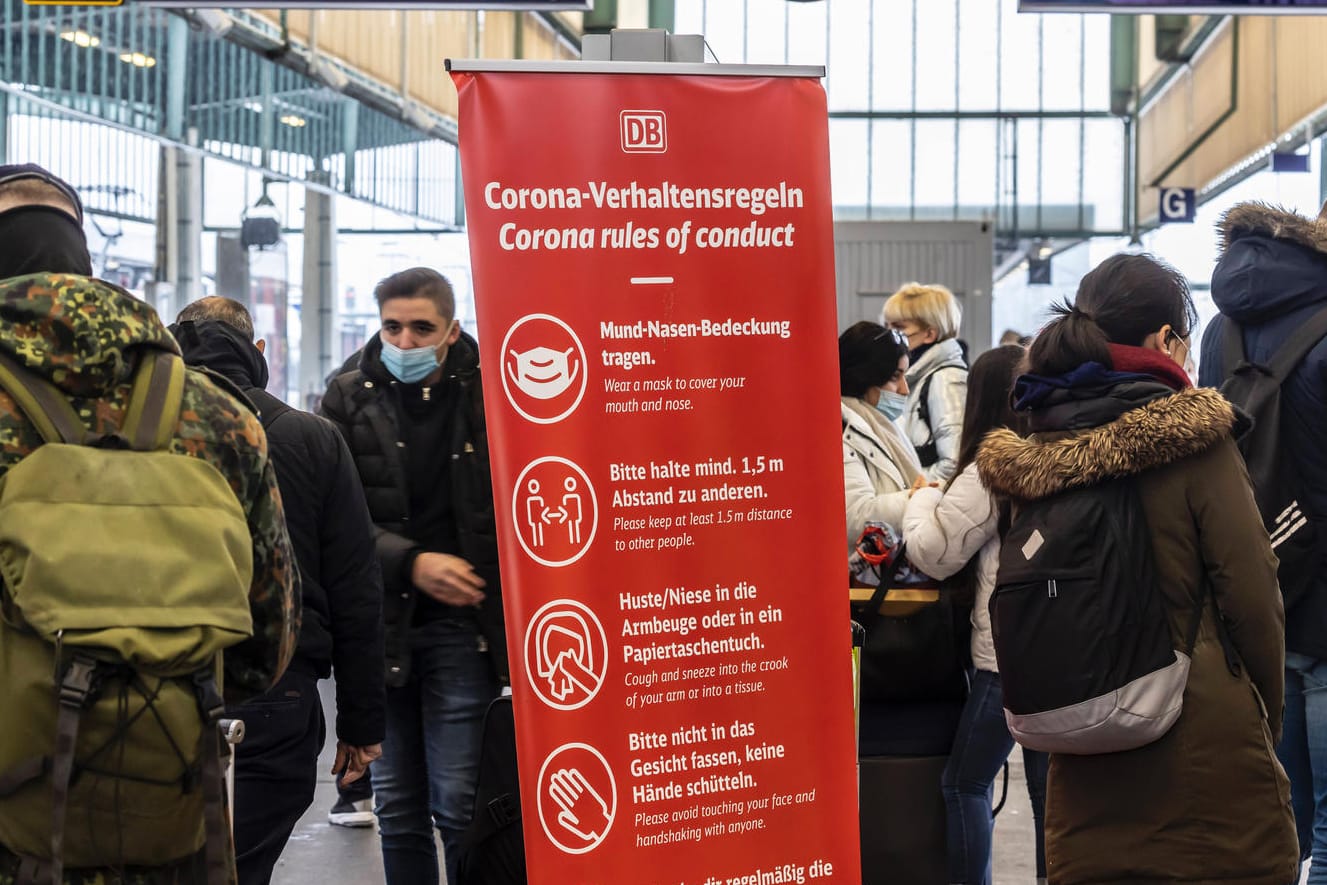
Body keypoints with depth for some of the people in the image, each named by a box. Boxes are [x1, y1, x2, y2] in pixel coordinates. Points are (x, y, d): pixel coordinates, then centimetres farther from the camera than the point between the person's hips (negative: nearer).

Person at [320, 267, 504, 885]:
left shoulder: (488, 395, 0)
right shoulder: (350, 400, 4)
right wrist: (412, 563, -17)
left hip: (462, 624, -2)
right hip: (380, 625, 2)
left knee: (458, 804, -4)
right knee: (397, 807, 11)